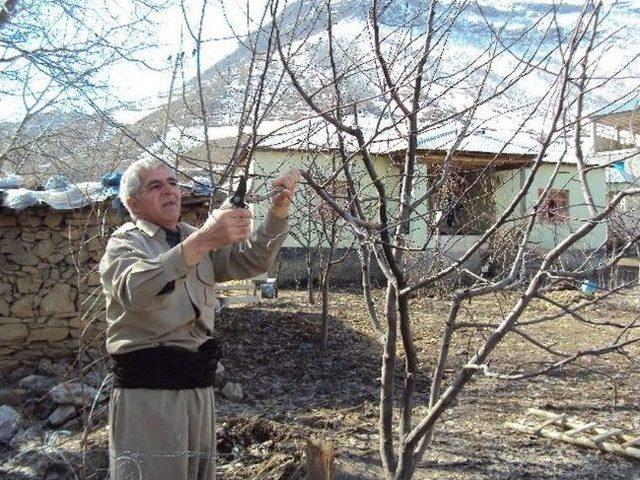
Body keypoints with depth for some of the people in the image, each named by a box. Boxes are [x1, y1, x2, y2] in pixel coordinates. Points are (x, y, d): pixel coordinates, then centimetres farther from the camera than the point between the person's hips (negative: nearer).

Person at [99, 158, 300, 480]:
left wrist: (279, 208, -10)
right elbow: (135, 288, -28)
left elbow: (253, 261, 6)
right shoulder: (125, 242, -5)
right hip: (147, 389, -6)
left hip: (198, 387, 6)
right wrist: (202, 241, -40)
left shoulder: (196, 239, 16)